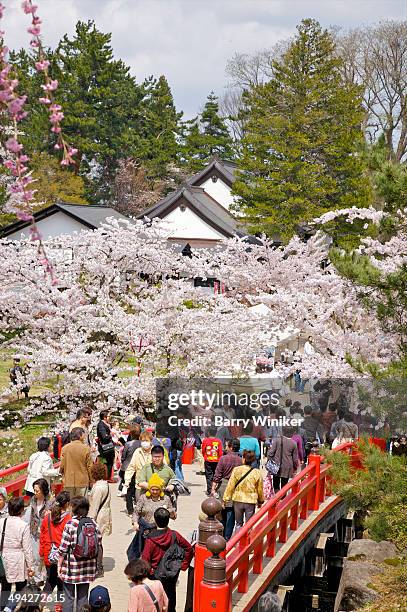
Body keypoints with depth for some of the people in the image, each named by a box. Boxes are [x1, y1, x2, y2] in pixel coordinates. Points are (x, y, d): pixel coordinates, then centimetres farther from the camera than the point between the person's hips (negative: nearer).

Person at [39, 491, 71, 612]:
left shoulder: (47, 518, -1)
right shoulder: (68, 519, -15)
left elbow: (42, 537, 8)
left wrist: (42, 553, 19)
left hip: (49, 556, 4)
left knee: (50, 580, 20)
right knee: (62, 583, 11)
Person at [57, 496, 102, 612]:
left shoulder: (71, 524, -11)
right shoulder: (93, 523, 1)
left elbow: (63, 548, -10)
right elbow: (99, 547, 5)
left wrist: (59, 565, 0)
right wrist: (97, 563, 18)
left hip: (71, 567, -4)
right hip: (87, 569, 4)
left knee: (69, 598, 6)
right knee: (83, 598, 12)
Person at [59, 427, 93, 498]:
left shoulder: (65, 448, -3)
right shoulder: (86, 448, -8)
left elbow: (62, 466, 0)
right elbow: (89, 466, -5)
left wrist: (62, 473, 22)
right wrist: (91, 481, 6)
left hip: (68, 482, 2)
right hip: (82, 481, -2)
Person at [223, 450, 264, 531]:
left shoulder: (236, 470, -10)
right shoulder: (257, 472, -8)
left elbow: (230, 486, -7)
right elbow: (260, 489, 1)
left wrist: (225, 499, 2)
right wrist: (260, 501, 16)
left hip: (238, 500, 0)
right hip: (251, 501, 0)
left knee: (238, 523, 16)